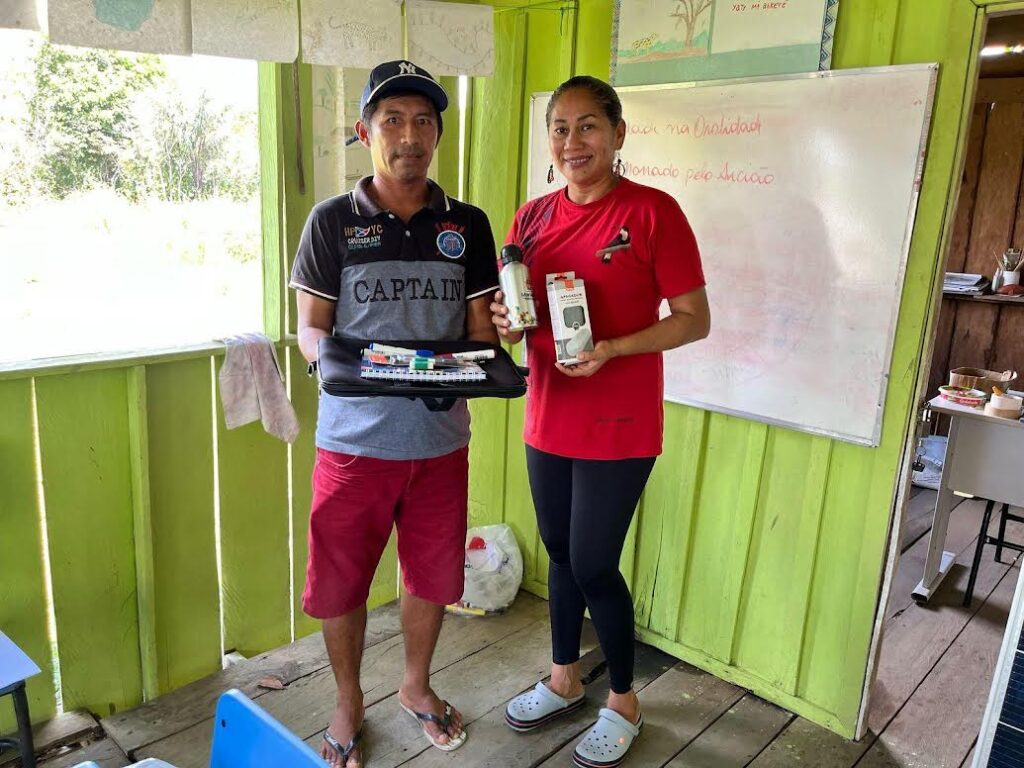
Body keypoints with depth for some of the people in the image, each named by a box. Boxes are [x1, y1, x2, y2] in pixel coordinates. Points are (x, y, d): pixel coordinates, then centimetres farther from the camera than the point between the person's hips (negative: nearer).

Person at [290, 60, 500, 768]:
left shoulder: (468, 225, 4)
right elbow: (310, 326, 0)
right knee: (340, 584, 9)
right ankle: (349, 703, 36)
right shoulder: (332, 222, -1)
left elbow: (480, 327, 5)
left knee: (433, 575, 16)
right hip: (354, 438, -1)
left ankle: (417, 685, 43)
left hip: (441, 439, 2)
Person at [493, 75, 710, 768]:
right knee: (560, 553, 18)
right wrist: (507, 324, -10)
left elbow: (695, 318, -10)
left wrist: (611, 349, -23)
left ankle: (624, 703, 28)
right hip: (548, 418, 6)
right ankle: (565, 679, 41)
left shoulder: (653, 211, -11)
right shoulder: (533, 217, 5)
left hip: (618, 425, -5)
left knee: (593, 564, 2)